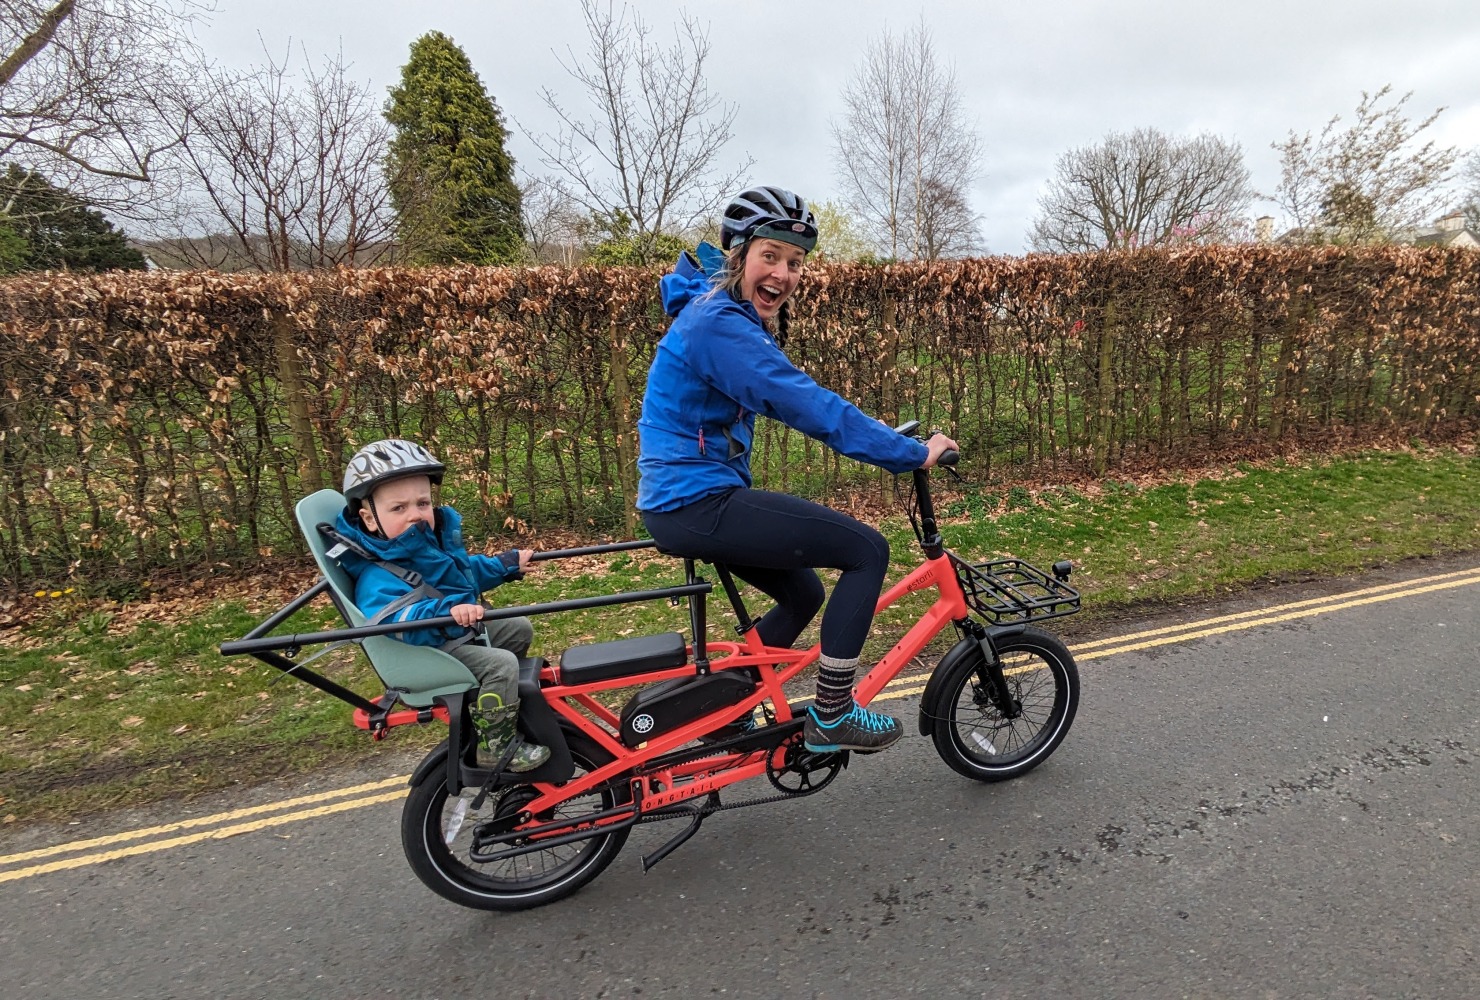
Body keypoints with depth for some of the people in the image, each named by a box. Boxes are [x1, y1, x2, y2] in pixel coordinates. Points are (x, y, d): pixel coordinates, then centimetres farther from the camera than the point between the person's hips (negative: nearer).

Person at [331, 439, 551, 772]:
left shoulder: (437, 539, 3)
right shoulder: (378, 576, -26)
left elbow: (466, 571, 22)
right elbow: (392, 621, -43)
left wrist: (508, 564, 26)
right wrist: (447, 611, -56)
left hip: (463, 631, 10)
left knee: (519, 629, 20)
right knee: (501, 665, -27)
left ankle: (502, 695, 35)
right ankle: (496, 746, -10)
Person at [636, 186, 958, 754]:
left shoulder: (738, 317, 14)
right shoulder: (720, 324, -19)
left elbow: (796, 399, 22)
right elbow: (809, 407, -25)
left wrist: (885, 436, 17)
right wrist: (912, 454, -19)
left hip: (683, 500, 10)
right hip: (697, 502, -10)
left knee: (802, 595, 20)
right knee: (866, 550, -8)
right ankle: (831, 716, 3)